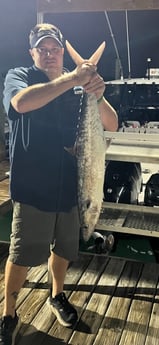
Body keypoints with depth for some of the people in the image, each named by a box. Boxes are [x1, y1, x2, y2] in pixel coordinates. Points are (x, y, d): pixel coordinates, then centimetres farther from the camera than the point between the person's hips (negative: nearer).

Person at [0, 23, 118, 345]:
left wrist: (98, 95, -23)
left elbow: (111, 125, -4)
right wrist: (70, 80, -31)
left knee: (63, 248, 18)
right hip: (33, 186, -3)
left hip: (70, 184, 4)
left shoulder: (78, 84, 3)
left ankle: (57, 296, 43)